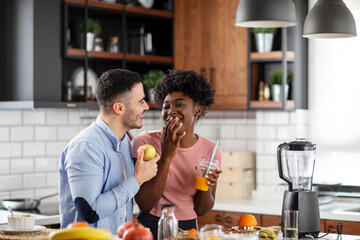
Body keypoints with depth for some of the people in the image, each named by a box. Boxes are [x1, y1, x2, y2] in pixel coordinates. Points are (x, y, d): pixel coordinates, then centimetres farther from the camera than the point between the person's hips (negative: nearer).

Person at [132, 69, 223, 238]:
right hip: (151, 228, -3)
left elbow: (200, 210, 6)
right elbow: (144, 205, -13)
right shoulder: (145, 141, -8)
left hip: (189, 228, 3)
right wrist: (166, 158, -19)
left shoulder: (211, 150, -1)